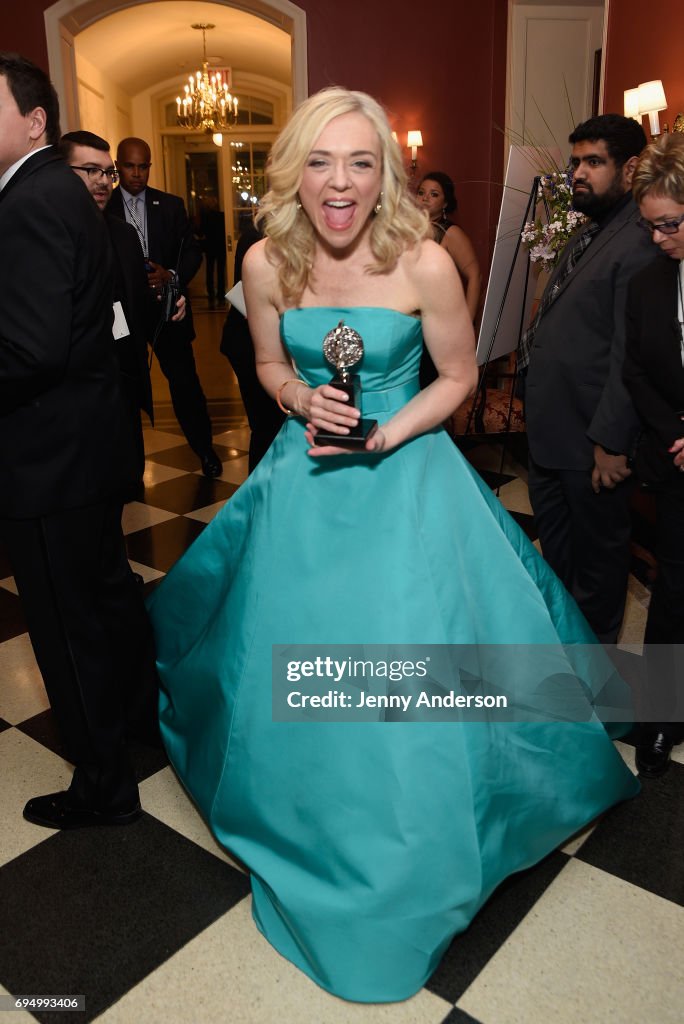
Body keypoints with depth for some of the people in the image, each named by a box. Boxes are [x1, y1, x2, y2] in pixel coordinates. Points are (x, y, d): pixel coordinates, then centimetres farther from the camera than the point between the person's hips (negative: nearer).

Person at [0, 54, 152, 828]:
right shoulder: (63, 190, 13)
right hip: (86, 439, 10)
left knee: (68, 626, 4)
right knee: (107, 589, 25)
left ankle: (104, 787, 24)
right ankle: (140, 709, 49)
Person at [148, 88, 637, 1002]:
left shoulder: (425, 263, -16)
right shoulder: (266, 263, -6)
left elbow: (459, 376, -4)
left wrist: (387, 435, -17)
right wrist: (302, 400, -13)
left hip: (405, 477, -3)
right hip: (306, 479, 3)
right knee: (294, 669, 11)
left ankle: (403, 867, 30)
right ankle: (313, 833, 42)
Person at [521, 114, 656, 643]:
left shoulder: (639, 244, -19)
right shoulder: (588, 233, 13)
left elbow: (631, 356, -24)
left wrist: (611, 441, -23)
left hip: (591, 440, -10)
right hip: (551, 431, 10)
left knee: (597, 546, 11)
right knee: (554, 540, 24)